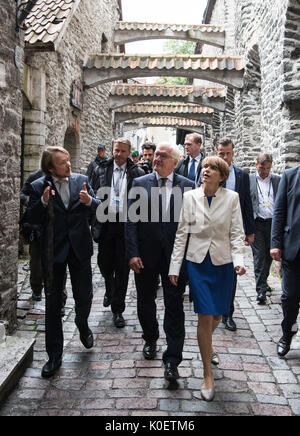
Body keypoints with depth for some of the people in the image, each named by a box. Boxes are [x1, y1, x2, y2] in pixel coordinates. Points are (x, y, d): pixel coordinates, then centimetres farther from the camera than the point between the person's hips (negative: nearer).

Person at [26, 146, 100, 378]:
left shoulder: (81, 180, 2)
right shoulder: (38, 187, -3)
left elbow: (98, 208, -2)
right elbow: (32, 219, -6)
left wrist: (89, 200, -23)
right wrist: (43, 202, -23)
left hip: (80, 248, 1)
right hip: (53, 251, -1)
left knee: (84, 296, 6)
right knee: (53, 303, 8)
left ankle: (82, 324, 43)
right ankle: (54, 355, 22)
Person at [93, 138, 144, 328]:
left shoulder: (137, 173, 0)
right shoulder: (101, 171, 7)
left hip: (126, 225, -2)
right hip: (106, 223, 3)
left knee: (122, 268, 3)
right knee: (104, 263, 13)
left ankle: (118, 310, 15)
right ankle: (110, 290, 45)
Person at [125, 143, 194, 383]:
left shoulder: (187, 186, 0)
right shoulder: (140, 183, 1)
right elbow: (131, 221, -2)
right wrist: (132, 253, -10)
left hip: (175, 254, -1)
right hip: (146, 254, 2)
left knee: (174, 305, 1)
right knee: (146, 302, 17)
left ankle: (172, 359, 13)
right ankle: (150, 340, 42)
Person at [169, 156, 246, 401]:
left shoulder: (232, 198, -3)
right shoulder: (190, 197, -3)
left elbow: (236, 233, -1)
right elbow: (182, 233, 0)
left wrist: (238, 259, -17)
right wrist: (175, 266, -2)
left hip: (223, 263, 1)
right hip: (197, 262, -1)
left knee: (217, 315, 13)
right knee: (205, 317, -5)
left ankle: (207, 346, 48)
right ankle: (208, 375, 12)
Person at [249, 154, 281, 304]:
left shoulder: (277, 180, 8)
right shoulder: (249, 180, 2)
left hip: (273, 223, 3)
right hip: (257, 223, -2)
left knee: (269, 255, 12)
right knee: (259, 255, -2)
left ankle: (263, 281, 32)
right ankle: (261, 289, 2)